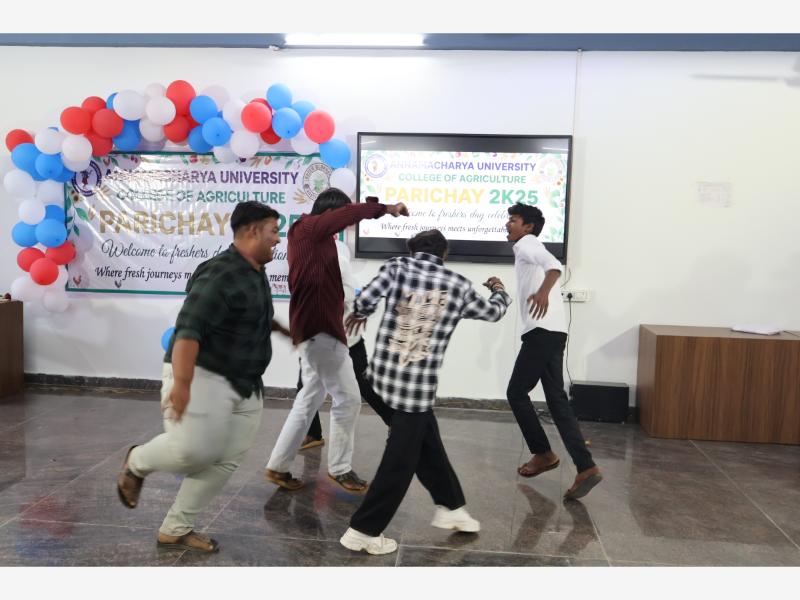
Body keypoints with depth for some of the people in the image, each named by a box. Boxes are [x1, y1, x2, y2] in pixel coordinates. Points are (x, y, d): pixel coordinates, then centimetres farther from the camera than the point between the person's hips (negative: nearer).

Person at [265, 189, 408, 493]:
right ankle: (339, 469, 15)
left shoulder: (317, 237, 18)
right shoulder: (306, 228, -11)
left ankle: (278, 466, 23)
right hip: (318, 327, -10)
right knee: (348, 399, 0)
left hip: (317, 326, 10)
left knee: (311, 398, 17)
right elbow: (347, 215, -21)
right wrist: (385, 208, -17)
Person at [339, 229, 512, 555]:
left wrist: (358, 314, 13)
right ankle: (363, 530, 15)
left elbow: (366, 299, -11)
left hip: (385, 374, 4)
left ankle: (450, 507, 36)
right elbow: (494, 311, 21)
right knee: (399, 462, 9)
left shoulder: (398, 266, 3)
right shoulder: (458, 285, 4)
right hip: (418, 383, -4)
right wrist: (499, 290, 42)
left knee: (428, 444, 21)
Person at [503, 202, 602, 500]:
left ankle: (543, 454, 14)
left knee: (517, 393, 1)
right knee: (557, 400, 6)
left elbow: (554, 265, -23)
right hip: (550, 331, 10)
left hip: (543, 330, -10)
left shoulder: (526, 244, -1)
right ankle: (586, 468, 1)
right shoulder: (529, 248, 29)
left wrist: (543, 292, -40)